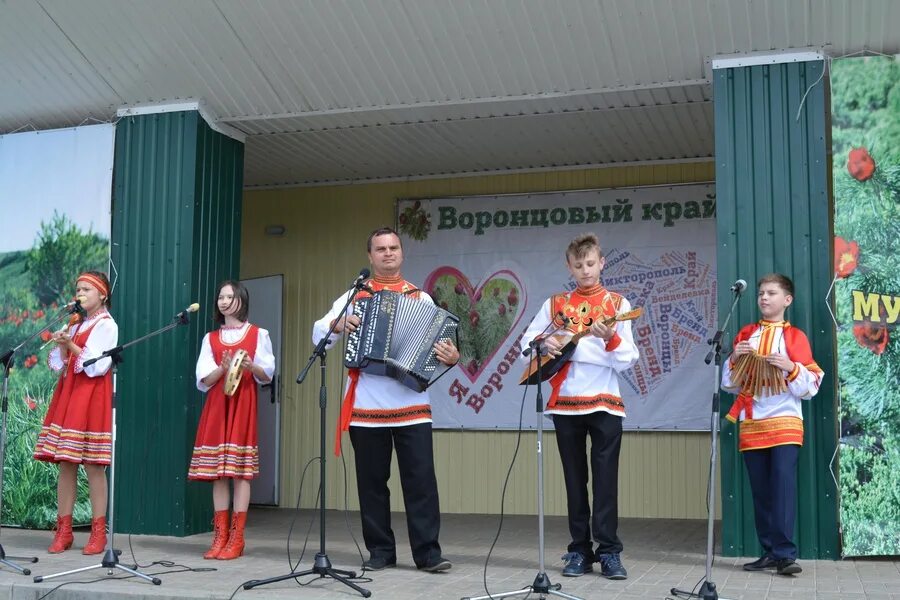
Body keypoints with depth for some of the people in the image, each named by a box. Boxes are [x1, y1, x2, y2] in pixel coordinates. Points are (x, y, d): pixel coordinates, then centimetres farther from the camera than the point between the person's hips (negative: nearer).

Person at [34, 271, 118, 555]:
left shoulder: (106, 325, -1)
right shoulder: (74, 324, 19)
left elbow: (98, 366, -11)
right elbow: (60, 365, 16)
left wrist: (71, 346, -15)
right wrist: (61, 345, -2)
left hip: (92, 395, -7)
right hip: (68, 392, 7)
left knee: (93, 465, -7)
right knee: (65, 463, 4)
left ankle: (98, 532, -2)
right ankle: (63, 531, 9)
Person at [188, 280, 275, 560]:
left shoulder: (258, 334, 6)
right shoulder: (210, 338, 14)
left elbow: (267, 375, 2)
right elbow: (204, 380, 5)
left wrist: (250, 365, -18)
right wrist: (223, 368, -14)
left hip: (244, 403, -3)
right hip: (216, 404, 3)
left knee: (240, 470, -7)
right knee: (217, 471, 1)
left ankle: (236, 537, -4)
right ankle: (220, 535, 5)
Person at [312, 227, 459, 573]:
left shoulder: (421, 299, 9)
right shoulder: (354, 296, 10)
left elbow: (439, 342, 1)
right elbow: (318, 333, 6)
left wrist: (451, 357, -20)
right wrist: (338, 323, -15)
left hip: (412, 406, -1)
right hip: (366, 407, 1)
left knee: (421, 480, -4)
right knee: (372, 482, 7)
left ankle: (427, 552, 2)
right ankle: (380, 551, 16)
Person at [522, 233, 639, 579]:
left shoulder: (617, 303, 3)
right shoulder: (555, 303, 9)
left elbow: (627, 361, -2)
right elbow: (527, 340, 13)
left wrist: (611, 339, -21)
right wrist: (544, 342, -8)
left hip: (605, 402, -2)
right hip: (565, 401, 2)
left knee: (605, 479, -4)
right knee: (575, 480, 7)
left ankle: (609, 552, 2)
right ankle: (580, 551, 13)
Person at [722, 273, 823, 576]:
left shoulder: (795, 336, 3)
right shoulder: (745, 335, 14)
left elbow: (811, 385, -1)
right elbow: (729, 383, 15)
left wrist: (791, 368, -18)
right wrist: (734, 359, -3)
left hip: (785, 422, -4)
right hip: (751, 424, 4)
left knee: (783, 487, -14)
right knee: (761, 491, 5)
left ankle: (785, 553, -13)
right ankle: (770, 552, 11)